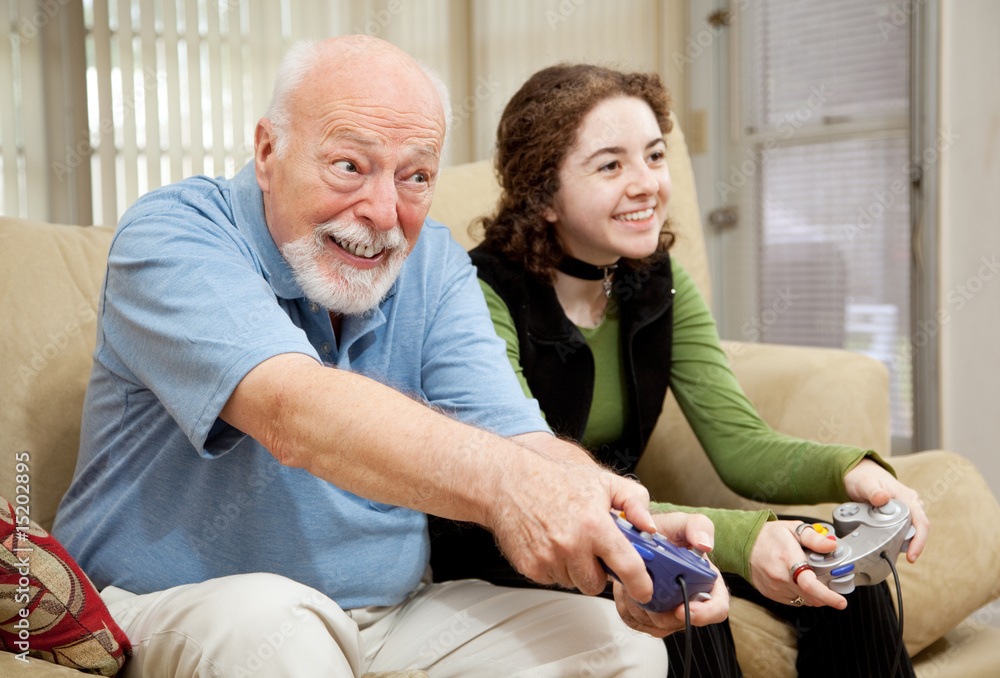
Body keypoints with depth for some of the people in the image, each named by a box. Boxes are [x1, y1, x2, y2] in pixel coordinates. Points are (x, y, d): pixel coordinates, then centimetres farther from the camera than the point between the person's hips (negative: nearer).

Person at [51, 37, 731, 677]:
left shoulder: (434, 264, 1)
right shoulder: (171, 235, -15)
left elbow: (518, 439, -11)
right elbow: (294, 413, -33)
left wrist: (626, 525, -33)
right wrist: (506, 484, -48)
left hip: (392, 615, 5)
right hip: (176, 610, -4)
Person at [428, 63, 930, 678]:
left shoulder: (659, 281, -2)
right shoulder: (486, 296, -23)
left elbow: (739, 442, -9)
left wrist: (851, 470, -30)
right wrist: (737, 538, -41)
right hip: (490, 564, -6)